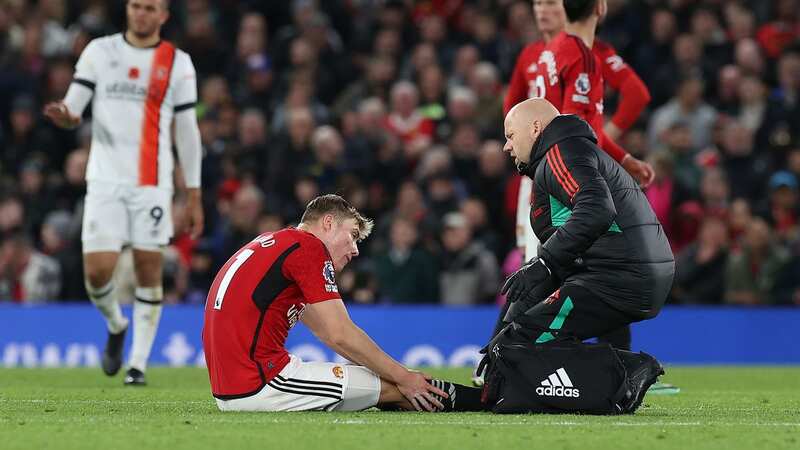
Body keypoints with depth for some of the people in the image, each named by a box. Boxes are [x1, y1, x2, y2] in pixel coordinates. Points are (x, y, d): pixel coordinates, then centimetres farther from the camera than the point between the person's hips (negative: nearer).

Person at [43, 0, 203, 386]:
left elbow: (187, 132, 7)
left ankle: (139, 362, 7)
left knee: (148, 269, -3)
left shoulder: (178, 63, 6)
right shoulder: (99, 51, 8)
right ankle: (116, 326, 24)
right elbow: (73, 105, 5)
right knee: (97, 270, -8)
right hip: (105, 179, 1)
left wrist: (194, 197, 4)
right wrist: (66, 116, -22)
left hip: (152, 181, -1)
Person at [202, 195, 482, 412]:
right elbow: (341, 335, -10)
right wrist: (404, 378, -1)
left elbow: (328, 333, 25)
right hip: (259, 385, -10)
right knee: (394, 388, -2)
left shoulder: (275, 243, 23)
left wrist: (399, 374, 22)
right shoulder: (308, 246, -6)